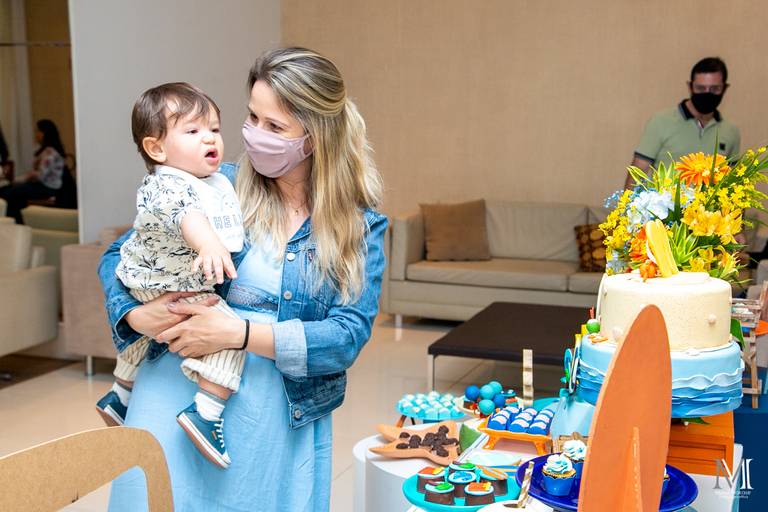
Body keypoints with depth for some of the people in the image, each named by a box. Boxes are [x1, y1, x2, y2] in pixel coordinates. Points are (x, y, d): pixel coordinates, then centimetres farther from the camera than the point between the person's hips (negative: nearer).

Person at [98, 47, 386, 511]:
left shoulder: (361, 226, -3)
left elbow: (350, 335, -12)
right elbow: (119, 257, 5)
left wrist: (239, 333, -22)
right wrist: (136, 315, -16)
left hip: (281, 419, 0)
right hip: (177, 399, 0)